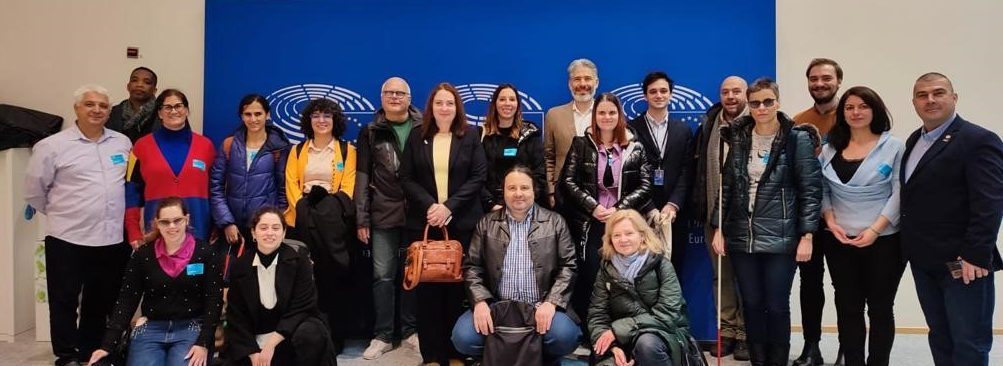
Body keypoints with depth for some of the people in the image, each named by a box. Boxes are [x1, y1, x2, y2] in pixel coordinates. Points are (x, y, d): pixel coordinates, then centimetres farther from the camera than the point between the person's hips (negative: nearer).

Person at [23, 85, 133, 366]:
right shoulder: (53, 146, -5)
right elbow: (34, 189, 0)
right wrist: (61, 213, 7)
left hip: (114, 239, 4)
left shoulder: (122, 143, 6)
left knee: (102, 301, 14)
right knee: (65, 301, 7)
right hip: (68, 239, -3)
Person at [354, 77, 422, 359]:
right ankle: (382, 336, 13)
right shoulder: (371, 133, 6)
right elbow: (362, 176, 3)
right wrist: (362, 219, -2)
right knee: (383, 276, 3)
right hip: (383, 215, 0)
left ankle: (411, 330, 21)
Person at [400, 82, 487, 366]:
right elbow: (406, 178, 3)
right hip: (424, 222, 1)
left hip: (462, 223, -1)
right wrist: (429, 205, -13)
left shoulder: (471, 135, 5)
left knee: (458, 286, 2)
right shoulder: (417, 135, 7)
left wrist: (449, 206, -13)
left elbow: (479, 176, -3)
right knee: (427, 288, 2)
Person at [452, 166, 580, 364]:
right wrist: (480, 301, -11)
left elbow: (567, 266, 1)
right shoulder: (486, 223, 8)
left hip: (542, 306, -1)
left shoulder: (554, 222, 5)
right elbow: (472, 267, 6)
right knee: (463, 337, -23)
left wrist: (551, 302, -14)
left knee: (564, 336, -30)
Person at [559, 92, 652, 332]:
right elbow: (567, 182, -1)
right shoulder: (581, 144, 5)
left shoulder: (635, 147, 6)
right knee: (587, 278, -2)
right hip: (589, 224, -1)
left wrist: (619, 209, -11)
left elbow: (645, 186, 2)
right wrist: (593, 207, -12)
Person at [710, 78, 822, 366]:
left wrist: (806, 236, -11)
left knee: (777, 307, 4)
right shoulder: (738, 138, 6)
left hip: (780, 238, -3)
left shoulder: (798, 139, -4)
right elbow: (726, 187, 9)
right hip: (741, 237, 3)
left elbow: (811, 191, -5)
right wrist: (718, 228, 4)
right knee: (751, 305, 10)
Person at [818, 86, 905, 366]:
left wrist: (875, 229, -16)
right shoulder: (830, 149, 9)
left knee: (880, 308, 7)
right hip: (839, 241, 3)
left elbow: (900, 194, -7)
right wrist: (830, 222, -7)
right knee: (848, 307, 7)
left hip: (884, 240, -3)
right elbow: (822, 191, 9)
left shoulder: (894, 147, -1)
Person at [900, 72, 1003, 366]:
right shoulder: (915, 140, 13)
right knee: (940, 338, 16)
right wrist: (912, 248, 9)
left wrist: (975, 257, -22)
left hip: (961, 263, -7)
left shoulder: (978, 140, -11)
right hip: (924, 261, 7)